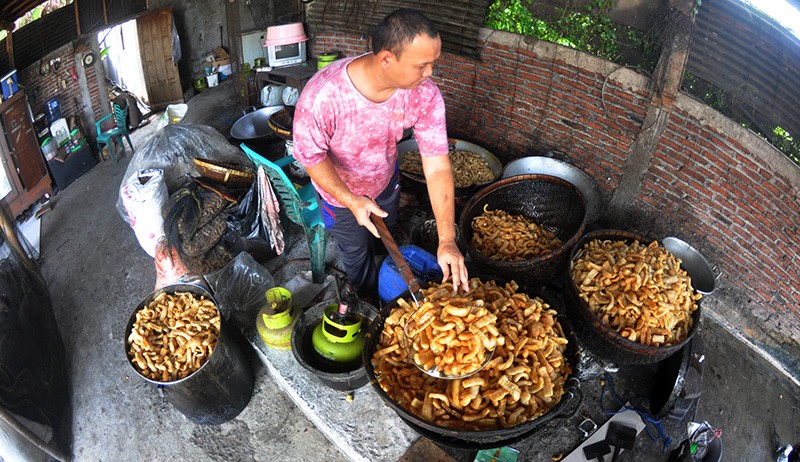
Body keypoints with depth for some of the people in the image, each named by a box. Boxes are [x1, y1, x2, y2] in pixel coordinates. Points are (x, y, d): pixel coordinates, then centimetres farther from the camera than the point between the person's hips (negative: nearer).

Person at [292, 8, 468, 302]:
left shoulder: (425, 94, -31)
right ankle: (369, 303, 54)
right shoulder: (322, 95, -42)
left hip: (386, 181, 4)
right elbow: (311, 155, -26)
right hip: (340, 189, -3)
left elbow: (437, 167, -28)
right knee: (357, 253, 20)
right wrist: (352, 201, -34)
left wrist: (447, 240, -31)